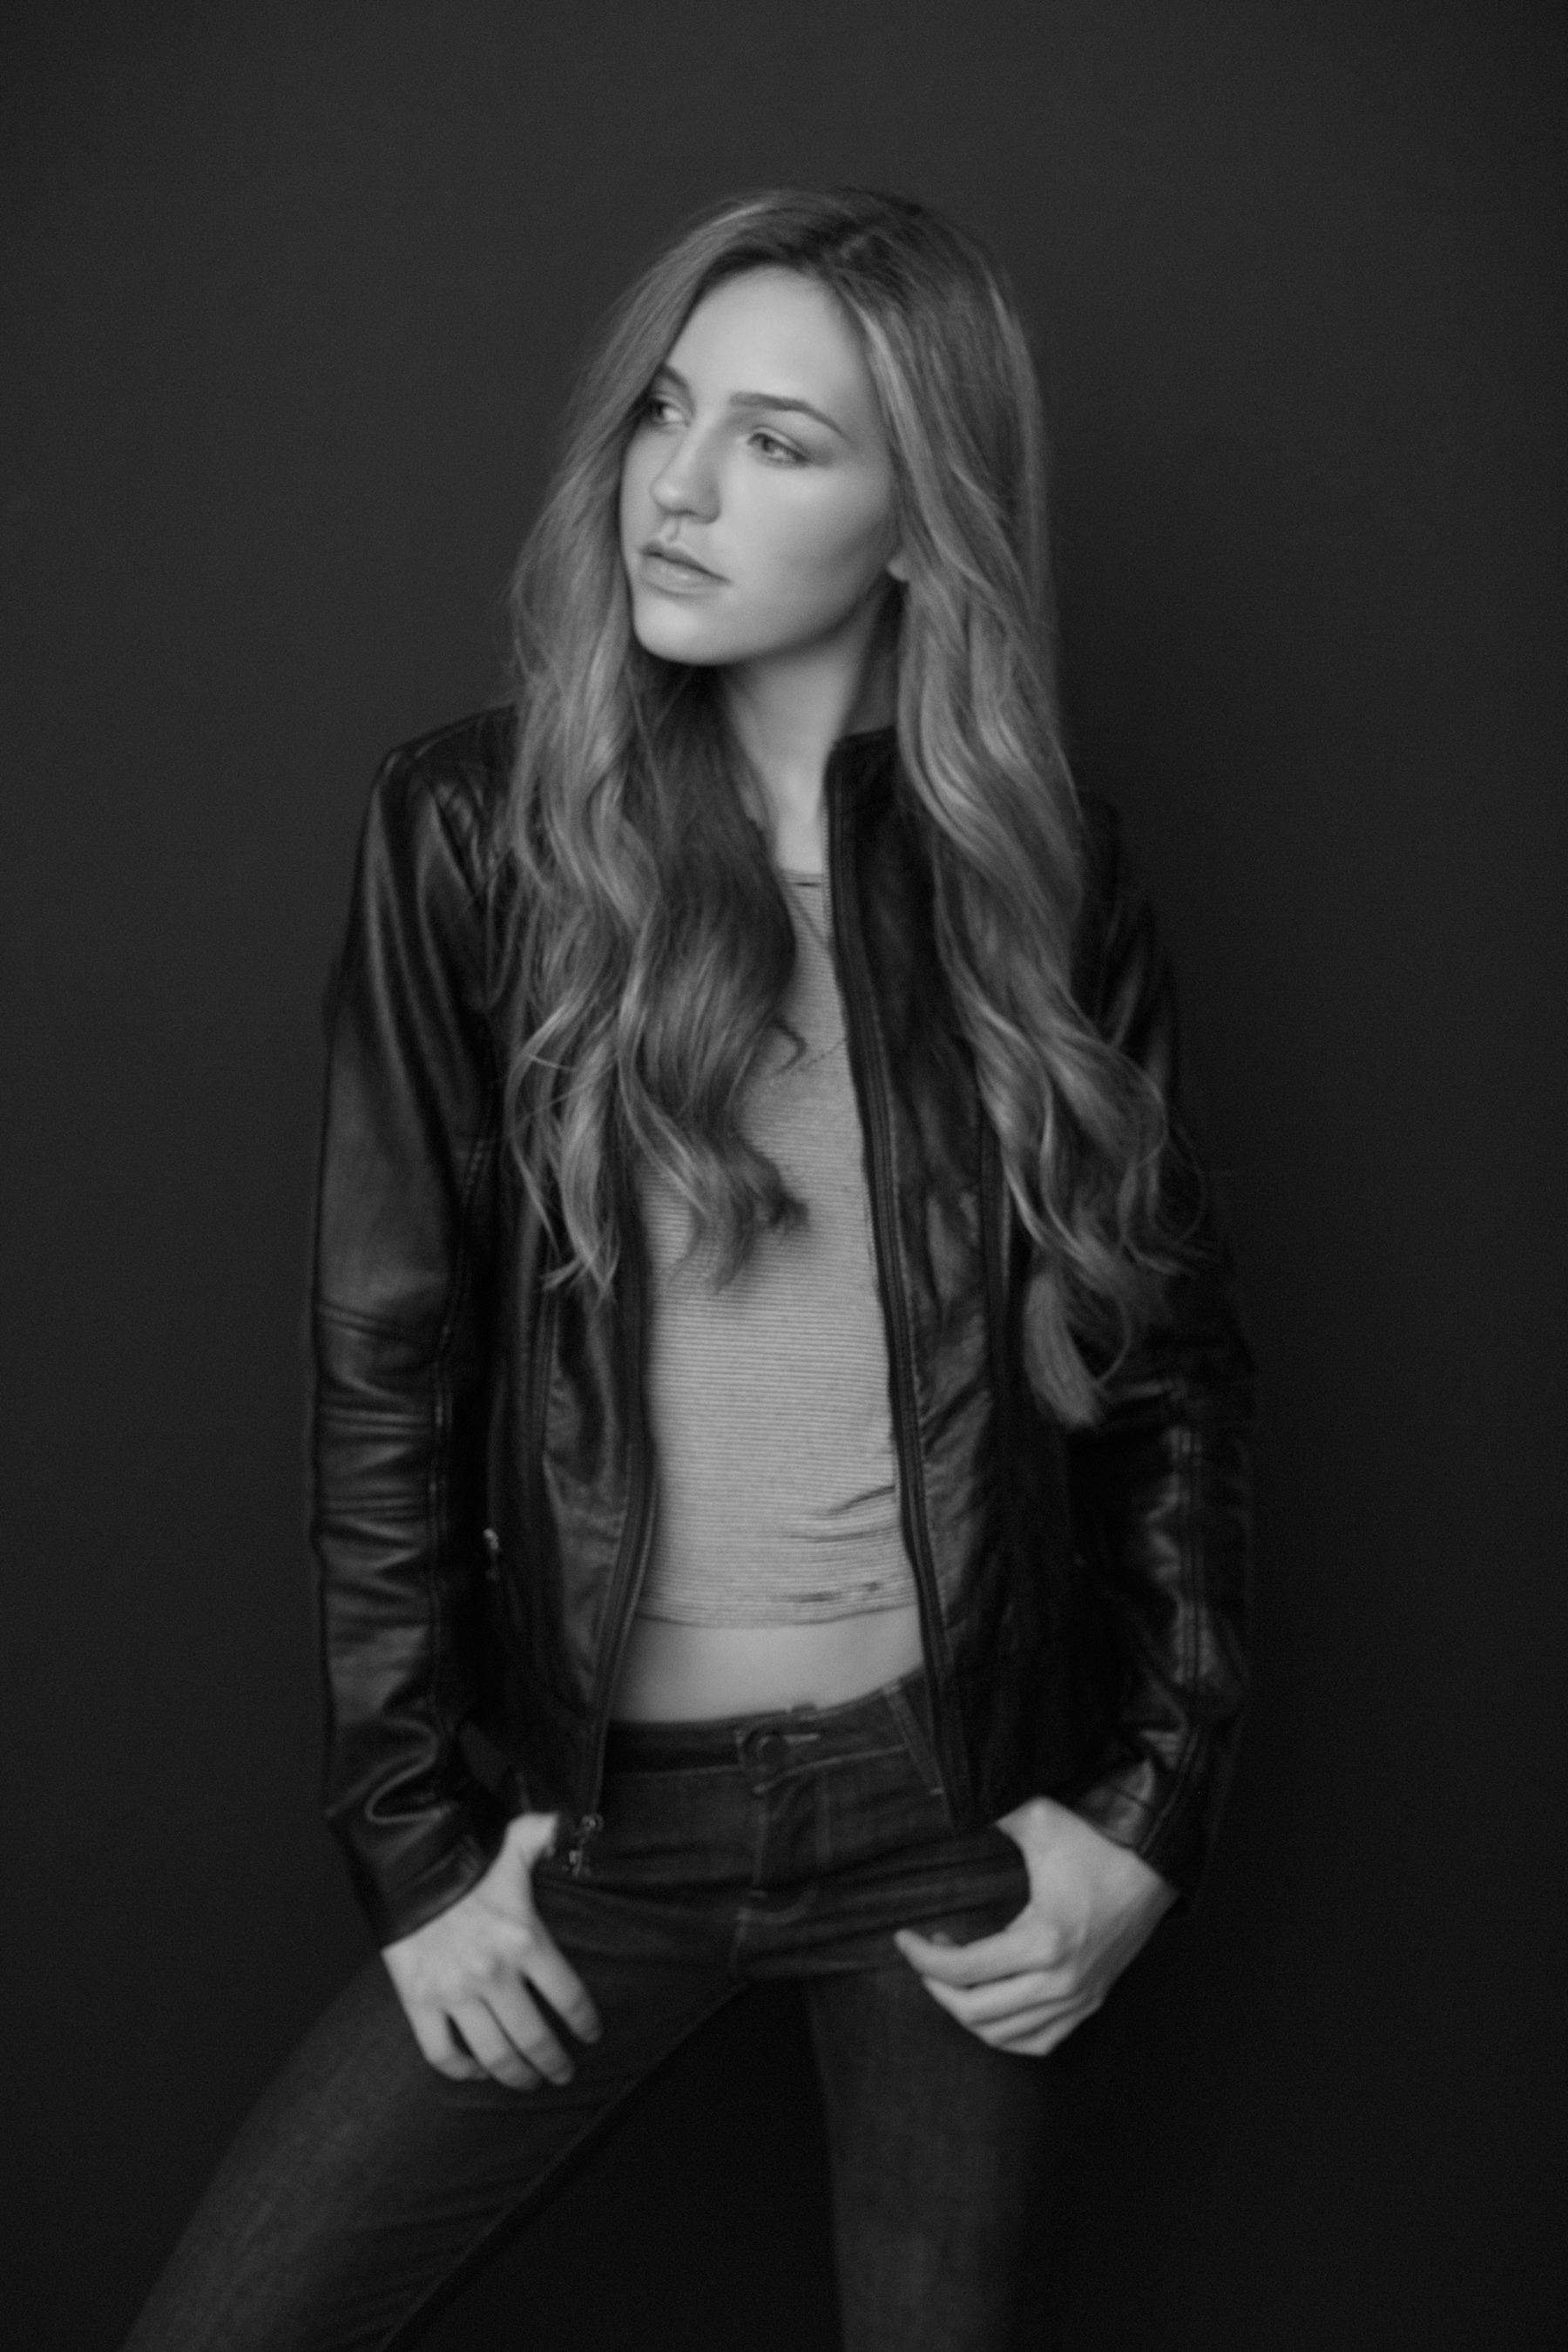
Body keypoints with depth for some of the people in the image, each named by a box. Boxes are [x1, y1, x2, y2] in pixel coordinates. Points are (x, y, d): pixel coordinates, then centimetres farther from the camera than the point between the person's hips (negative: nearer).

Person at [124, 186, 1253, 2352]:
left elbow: (1180, 1360, 4)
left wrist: (1151, 1808, -2)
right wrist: (422, 1834, -4)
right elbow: (384, 1370, -4)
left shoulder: (1039, 876, -2)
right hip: (601, 1808, 0)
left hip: (956, 1790, 1)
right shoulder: (477, 832, -6)